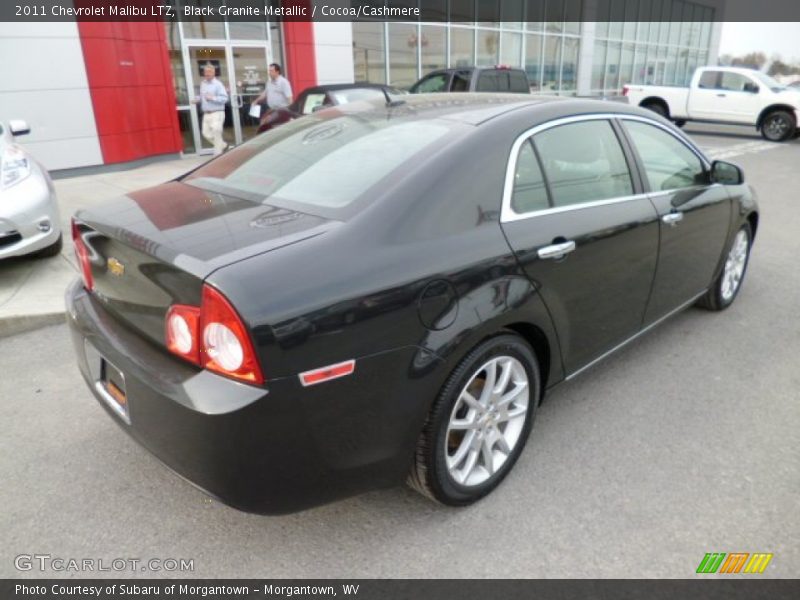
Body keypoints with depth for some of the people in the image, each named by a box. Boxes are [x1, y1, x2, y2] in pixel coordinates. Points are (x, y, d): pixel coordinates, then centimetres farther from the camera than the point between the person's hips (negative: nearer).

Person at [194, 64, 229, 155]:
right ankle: (223, 145, 27)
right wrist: (198, 99, 4)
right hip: (206, 114, 8)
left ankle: (217, 154, 6)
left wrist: (212, 98, -24)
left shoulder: (218, 84, -9)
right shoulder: (202, 83, 13)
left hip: (217, 113, -8)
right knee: (206, 133, 9)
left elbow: (224, 98, -15)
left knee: (216, 134, -6)